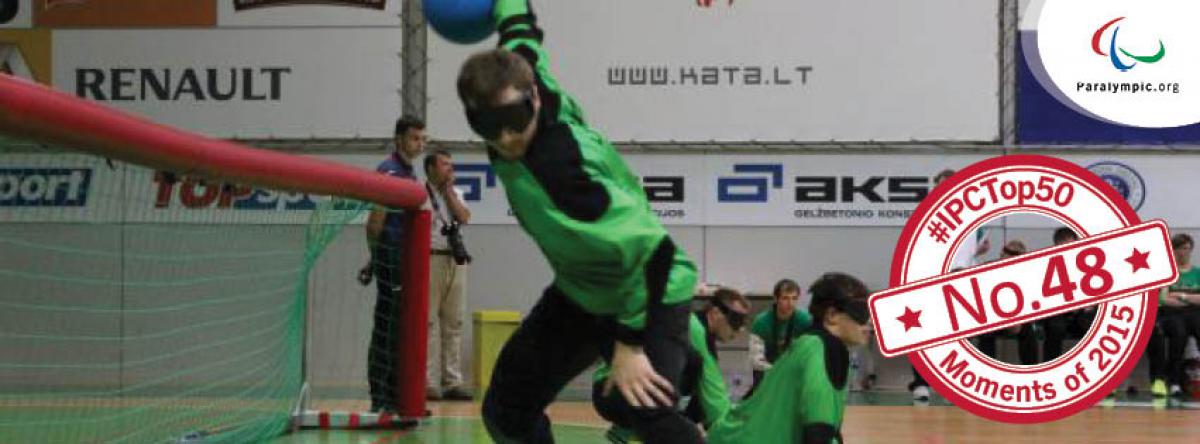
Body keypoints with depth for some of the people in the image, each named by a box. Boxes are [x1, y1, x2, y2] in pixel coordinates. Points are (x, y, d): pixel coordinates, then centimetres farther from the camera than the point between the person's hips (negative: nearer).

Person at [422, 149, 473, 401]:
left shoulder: (456, 194, 18)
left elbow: (464, 218, 2)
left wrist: (449, 190, 3)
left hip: (456, 261, 6)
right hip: (431, 260, -6)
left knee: (454, 324, 7)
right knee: (428, 323, -6)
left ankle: (452, 382, 11)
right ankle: (428, 384, -4)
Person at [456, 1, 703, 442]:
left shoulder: (561, 167, -38)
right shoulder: (517, 73, -17)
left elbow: (650, 247, -38)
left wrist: (630, 344, -32)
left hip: (646, 292, -9)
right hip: (580, 292, 9)